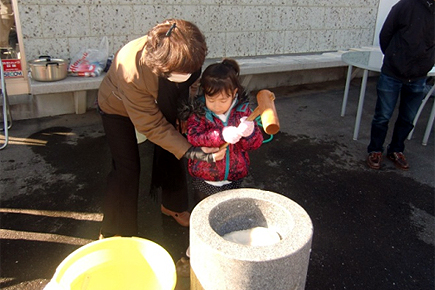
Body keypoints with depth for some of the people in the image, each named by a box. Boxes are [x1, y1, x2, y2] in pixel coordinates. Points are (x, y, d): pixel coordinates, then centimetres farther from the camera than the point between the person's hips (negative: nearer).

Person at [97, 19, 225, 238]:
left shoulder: (184, 57, -33)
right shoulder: (131, 71, -45)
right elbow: (151, 126, -34)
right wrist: (189, 151, -38)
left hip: (156, 103, 5)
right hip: (118, 108, -4)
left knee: (173, 153, 4)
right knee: (127, 169, -9)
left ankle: (171, 205, 31)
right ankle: (112, 233, 12)